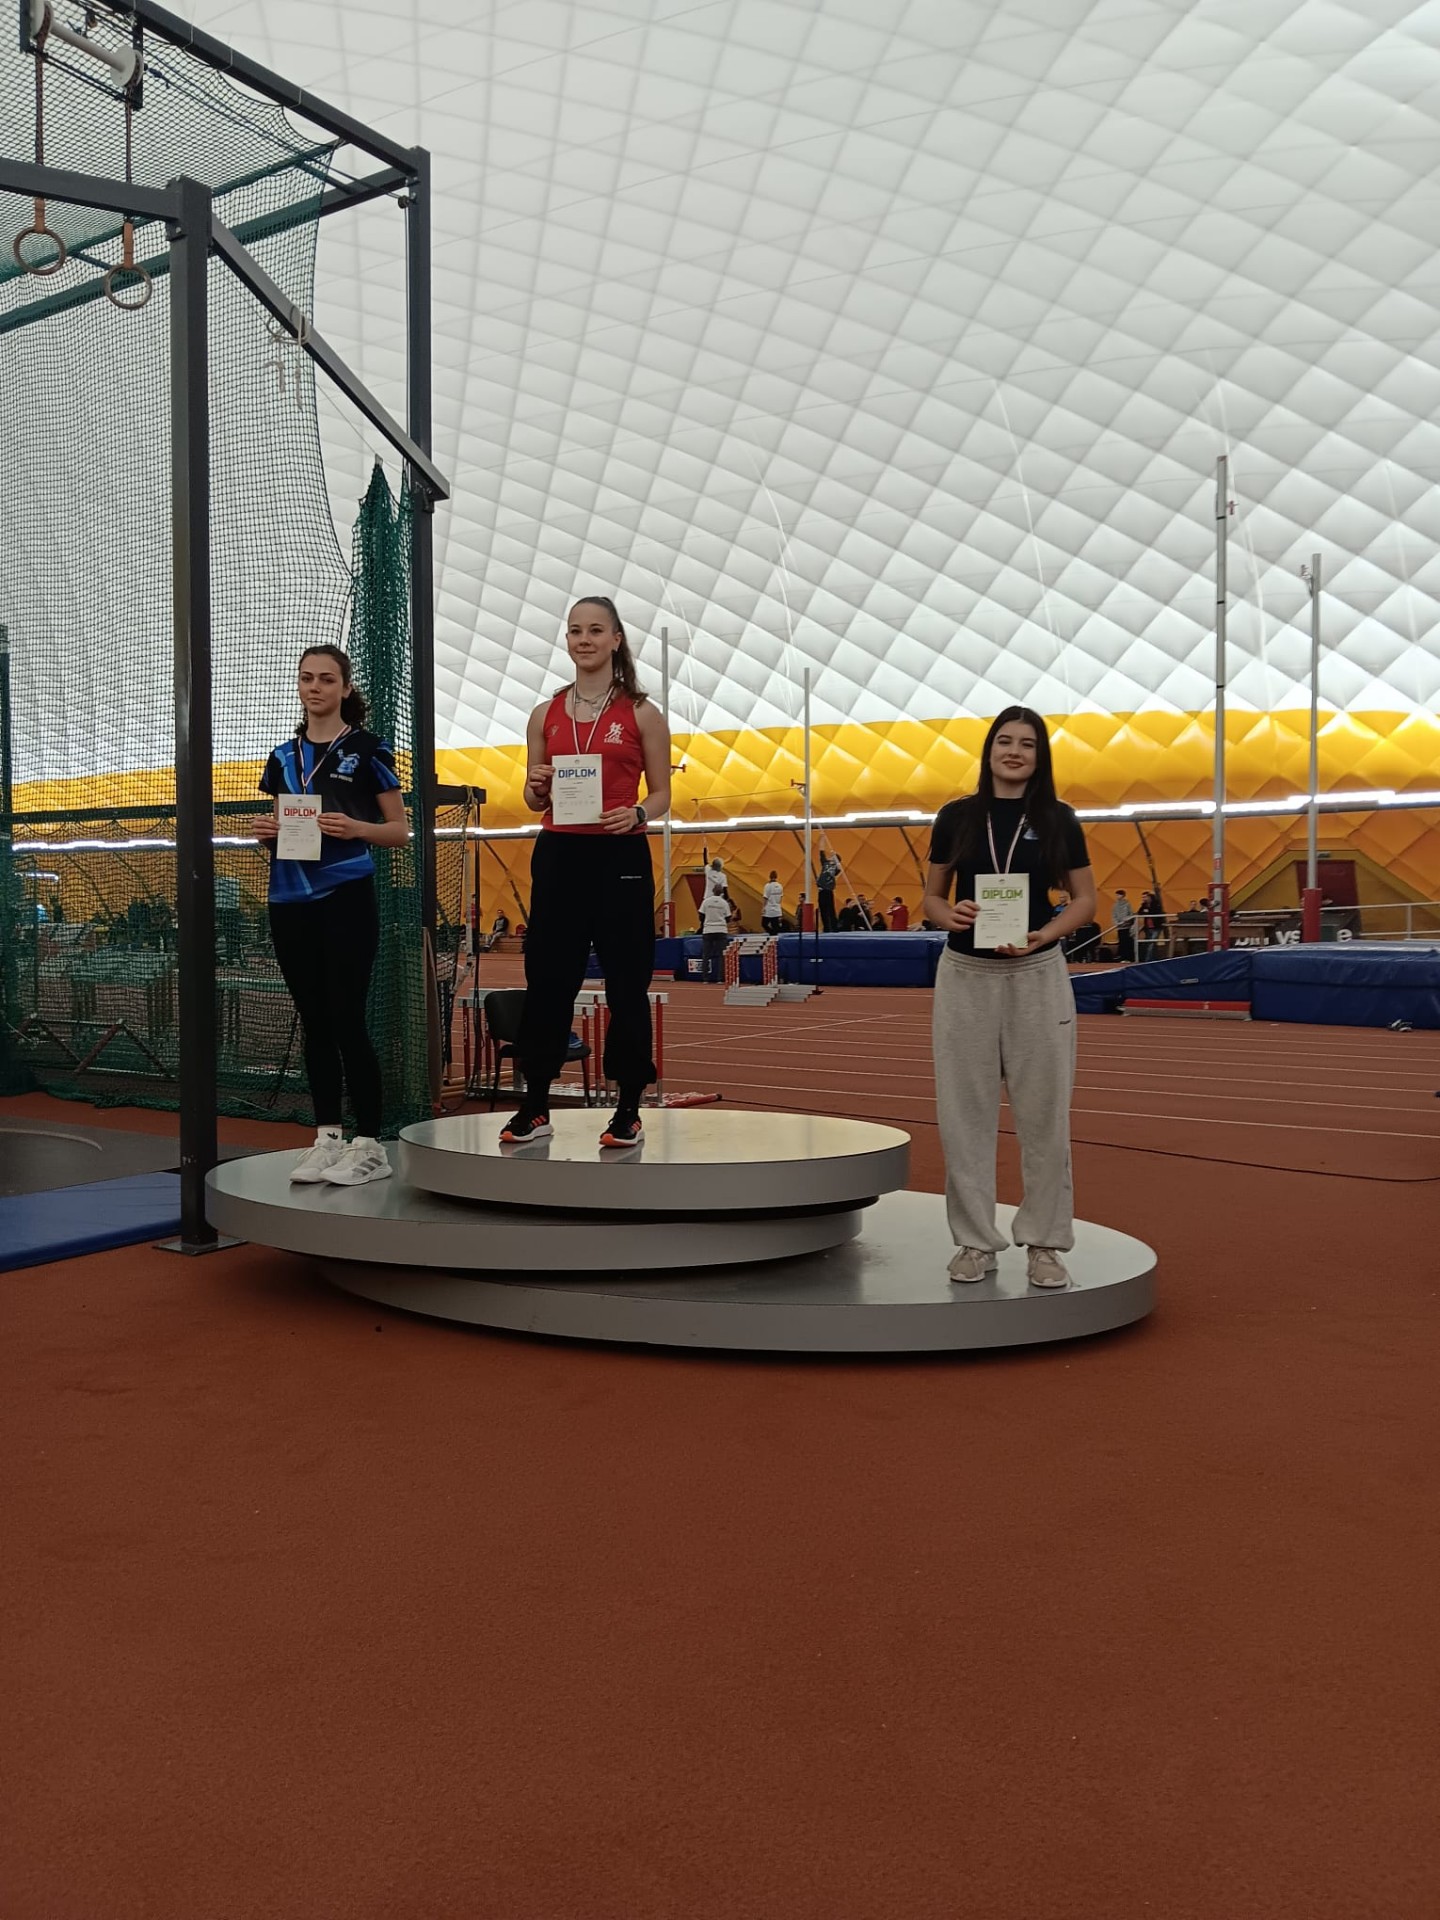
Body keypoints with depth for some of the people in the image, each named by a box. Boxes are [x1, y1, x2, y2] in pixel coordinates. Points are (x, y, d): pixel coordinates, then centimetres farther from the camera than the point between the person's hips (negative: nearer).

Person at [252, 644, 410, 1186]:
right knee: (314, 1023, 8)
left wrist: (355, 827, -18)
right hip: (290, 902, 5)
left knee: (346, 1021, -6)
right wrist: (267, 833, -3)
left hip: (347, 899, -5)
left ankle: (369, 1144, 2)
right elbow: (278, 827, 20)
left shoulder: (367, 750, 1)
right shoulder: (283, 757, 15)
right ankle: (327, 1138, 15)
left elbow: (400, 831, 0)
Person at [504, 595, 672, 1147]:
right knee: (547, 980, 5)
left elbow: (661, 794, 4)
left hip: (619, 857, -3)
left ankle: (628, 1111, 13)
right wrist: (535, 788, -8)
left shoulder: (641, 712, 2)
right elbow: (535, 801, 14)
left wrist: (637, 815, -16)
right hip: (558, 855, 3)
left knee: (626, 984, 2)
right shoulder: (545, 714, 10)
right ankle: (535, 1107, 16)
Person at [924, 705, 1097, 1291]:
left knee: (1043, 1111, 2)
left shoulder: (1057, 819, 2)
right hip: (965, 975, 1)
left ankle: (1044, 1243, 13)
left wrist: (1045, 933, -13)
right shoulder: (957, 816, 4)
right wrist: (948, 914, -13)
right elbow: (931, 896, 9)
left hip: (1036, 974, -1)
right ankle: (975, 1241, 15)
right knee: (965, 1111, 4)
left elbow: (1085, 899, 5)